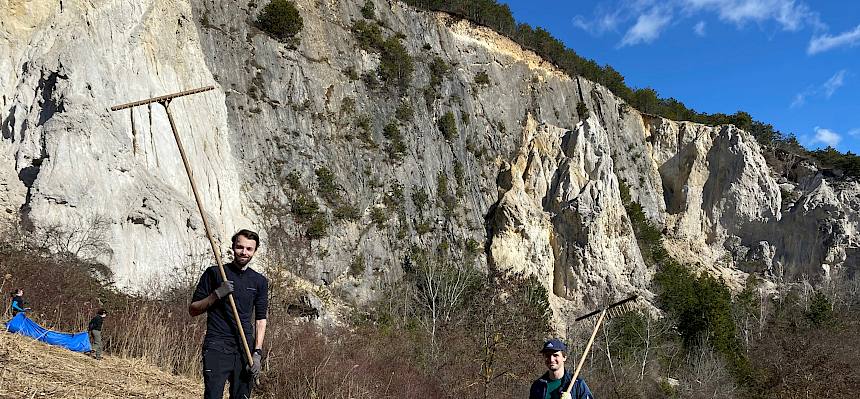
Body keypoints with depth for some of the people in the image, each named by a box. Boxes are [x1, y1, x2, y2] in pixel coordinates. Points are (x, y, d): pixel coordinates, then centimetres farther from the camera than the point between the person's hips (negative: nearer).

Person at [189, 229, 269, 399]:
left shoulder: (260, 281, 12)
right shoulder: (214, 273, 4)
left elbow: (260, 319, 11)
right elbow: (193, 310, 4)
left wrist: (257, 353, -1)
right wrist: (217, 294, -13)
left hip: (245, 348, 3)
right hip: (217, 346, -3)